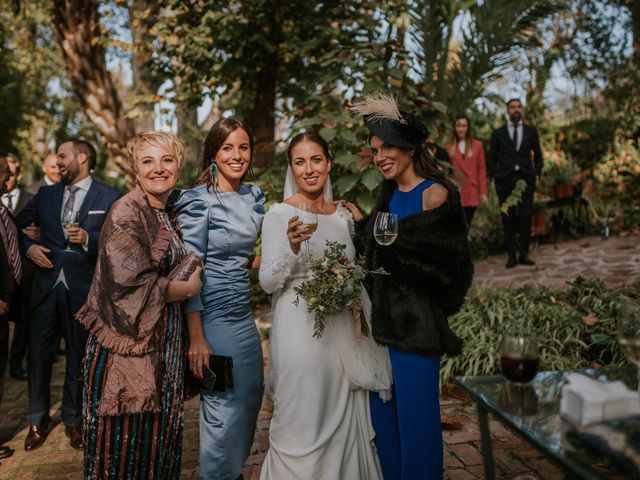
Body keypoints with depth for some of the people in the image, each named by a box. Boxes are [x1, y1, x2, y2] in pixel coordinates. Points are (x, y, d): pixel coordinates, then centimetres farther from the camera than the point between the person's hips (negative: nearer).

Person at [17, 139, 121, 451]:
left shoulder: (109, 197, -3)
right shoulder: (46, 194, 10)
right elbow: (16, 225, 18)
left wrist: (89, 238, -21)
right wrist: (28, 247, 0)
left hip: (82, 288, -3)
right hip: (46, 284, 4)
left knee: (78, 355, 10)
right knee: (38, 352, 9)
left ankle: (73, 420, 27)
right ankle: (37, 420, 27)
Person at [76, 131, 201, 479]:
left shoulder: (164, 215, 10)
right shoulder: (127, 212, -15)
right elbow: (132, 285, -22)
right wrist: (190, 288, -10)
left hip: (163, 341, 8)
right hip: (129, 342, -8)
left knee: (158, 437, 17)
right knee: (125, 441, 6)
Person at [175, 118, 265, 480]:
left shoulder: (255, 197, 7)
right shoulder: (199, 201, -13)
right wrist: (196, 338, -18)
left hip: (245, 314, 7)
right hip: (213, 315, -7)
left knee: (251, 401, 18)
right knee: (224, 408, 4)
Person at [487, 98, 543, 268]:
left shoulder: (531, 132, 13)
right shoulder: (498, 133, 10)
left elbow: (538, 156, 17)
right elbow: (491, 158, 11)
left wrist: (537, 174, 5)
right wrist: (494, 177, 0)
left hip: (526, 179, 1)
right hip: (505, 180, 0)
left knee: (525, 216, -8)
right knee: (508, 218, -1)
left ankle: (524, 254, 1)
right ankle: (511, 255, 5)